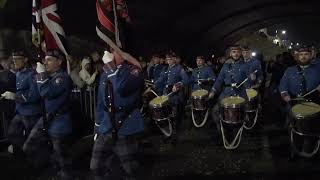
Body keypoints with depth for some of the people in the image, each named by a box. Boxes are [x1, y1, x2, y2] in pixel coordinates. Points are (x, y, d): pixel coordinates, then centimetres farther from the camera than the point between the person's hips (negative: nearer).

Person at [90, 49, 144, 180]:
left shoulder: (134, 70, -7)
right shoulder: (105, 74, 11)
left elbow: (122, 88, -29)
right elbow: (101, 103, 16)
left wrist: (111, 67, -20)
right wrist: (98, 127, 16)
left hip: (125, 129, -5)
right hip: (105, 129, 6)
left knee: (130, 169, 6)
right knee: (97, 167, 10)